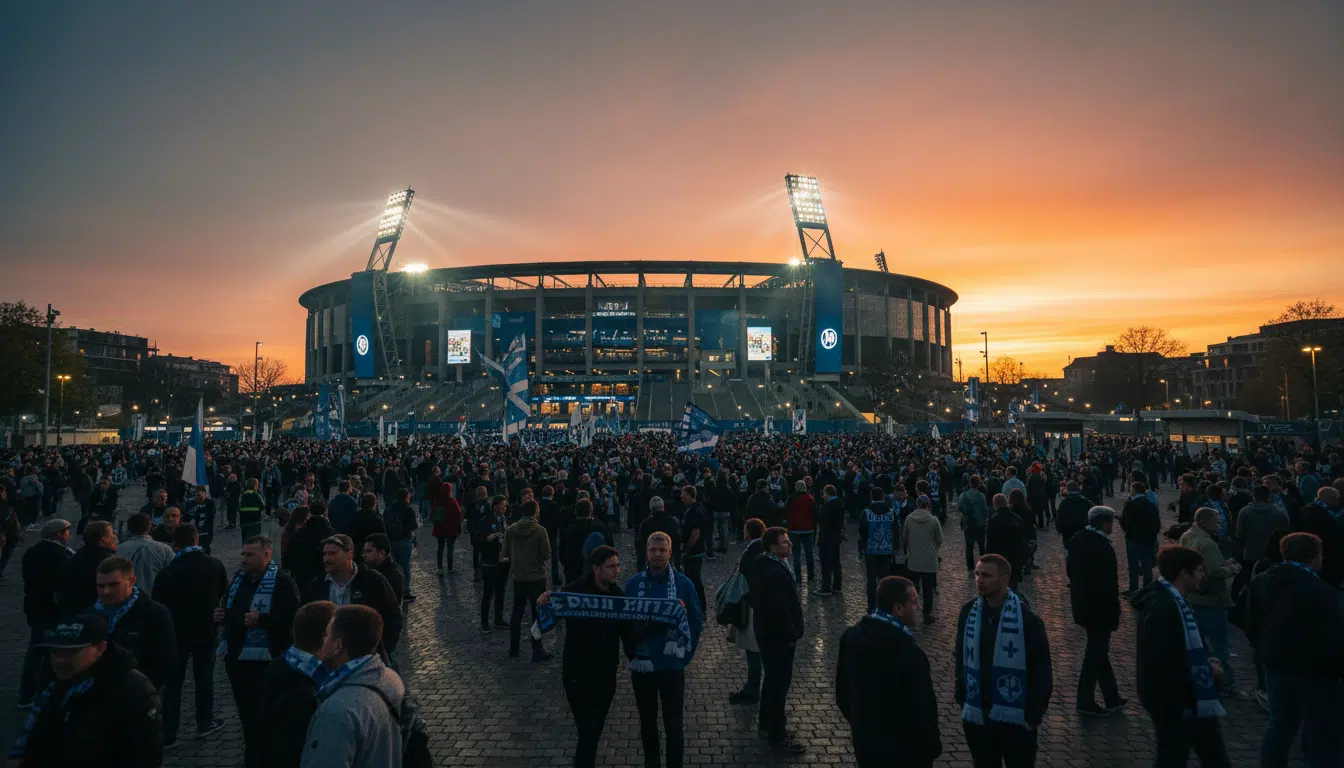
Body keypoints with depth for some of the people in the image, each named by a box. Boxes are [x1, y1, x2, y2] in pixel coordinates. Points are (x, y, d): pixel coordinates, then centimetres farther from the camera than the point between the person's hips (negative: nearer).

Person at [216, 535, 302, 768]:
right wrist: (221, 616, 4)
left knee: (264, 717, 0)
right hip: (236, 656, 8)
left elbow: (293, 619, -22)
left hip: (264, 660, -8)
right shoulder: (239, 579, 12)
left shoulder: (282, 581, -14)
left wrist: (261, 619, -29)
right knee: (246, 714, 19)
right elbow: (230, 611, 25)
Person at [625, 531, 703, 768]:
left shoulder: (683, 584, -7)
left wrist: (686, 653, -6)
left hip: (672, 665, -2)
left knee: (673, 723, 6)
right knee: (647, 722, 16)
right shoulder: (634, 583, -4)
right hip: (642, 664, 2)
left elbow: (697, 621, -2)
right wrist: (630, 652, -5)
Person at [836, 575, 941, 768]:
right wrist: (932, 748, -4)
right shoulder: (910, 654, -28)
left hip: (864, 743, 6)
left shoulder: (851, 636, -6)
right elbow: (923, 710, -21)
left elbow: (842, 691, 5)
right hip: (903, 753, -6)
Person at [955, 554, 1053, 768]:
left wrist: (1034, 714, -9)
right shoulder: (969, 613, -2)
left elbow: (1041, 671, -8)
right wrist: (961, 698, 6)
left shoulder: (1026, 619, -13)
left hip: (1016, 718, -3)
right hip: (976, 716, 4)